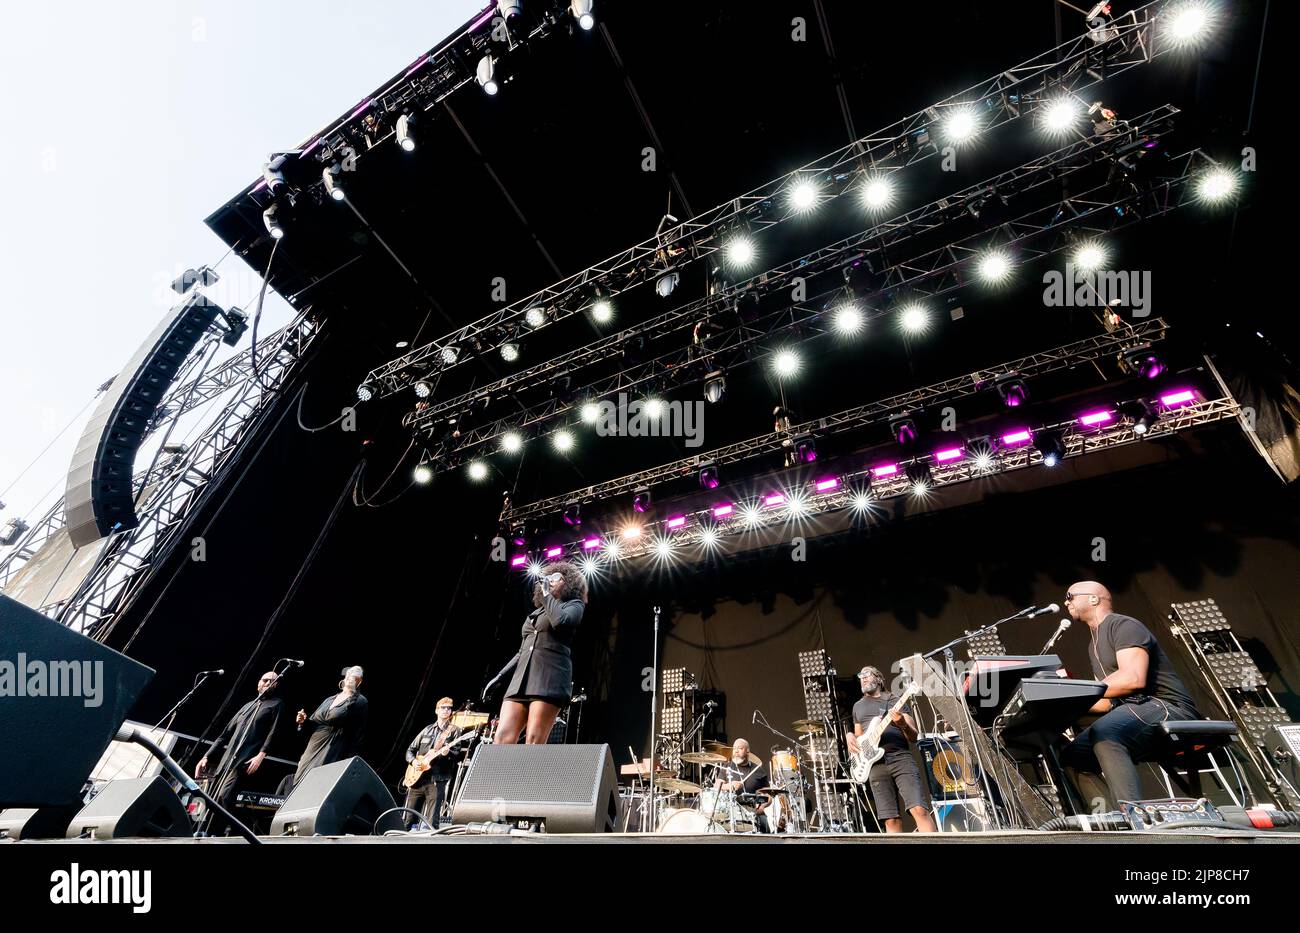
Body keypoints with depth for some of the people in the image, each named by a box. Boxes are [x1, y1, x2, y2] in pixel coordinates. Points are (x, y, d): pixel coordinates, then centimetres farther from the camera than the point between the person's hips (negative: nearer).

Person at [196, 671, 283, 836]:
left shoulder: (276, 704, 8)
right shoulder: (247, 705, 25)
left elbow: (273, 732, -5)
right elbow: (226, 733, 25)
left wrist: (261, 755, -19)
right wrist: (207, 756, 15)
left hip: (246, 760, -7)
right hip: (226, 759, 7)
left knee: (224, 797, -22)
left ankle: (212, 837, -21)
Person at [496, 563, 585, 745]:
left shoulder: (574, 605, 9)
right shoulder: (536, 612, 29)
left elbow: (560, 620, -15)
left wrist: (547, 594, -1)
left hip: (550, 677, -6)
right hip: (521, 679, 6)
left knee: (534, 742, -13)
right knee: (502, 738, -8)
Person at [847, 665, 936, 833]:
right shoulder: (858, 706, 22)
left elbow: (914, 737, 8)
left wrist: (903, 725, -14)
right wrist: (850, 736, 4)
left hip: (901, 757, -2)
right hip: (875, 763, 2)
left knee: (920, 810, -17)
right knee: (892, 819, -5)